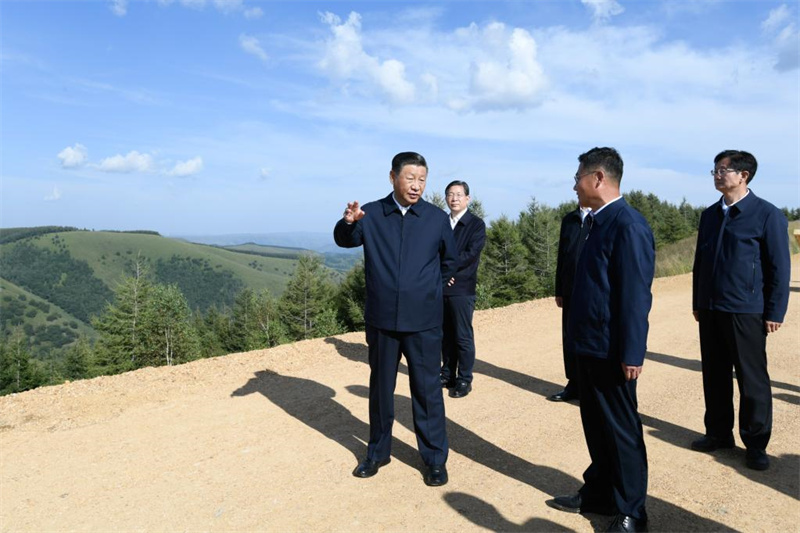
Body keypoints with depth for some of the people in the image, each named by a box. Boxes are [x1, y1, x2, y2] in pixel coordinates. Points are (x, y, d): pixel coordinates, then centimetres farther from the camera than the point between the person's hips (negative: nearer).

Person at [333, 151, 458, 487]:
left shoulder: (437, 218, -1)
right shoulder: (372, 214, 0)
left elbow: (450, 260, 12)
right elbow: (345, 240, -7)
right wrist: (348, 222, -28)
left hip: (423, 321, -1)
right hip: (382, 319, 1)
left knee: (427, 390, 6)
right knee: (380, 388, 15)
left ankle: (435, 459, 22)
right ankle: (378, 452, 32)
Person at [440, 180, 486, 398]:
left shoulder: (476, 224, -2)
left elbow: (471, 254, -13)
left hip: (462, 288, -5)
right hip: (440, 287, 5)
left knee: (463, 336, 1)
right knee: (446, 335, 12)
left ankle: (464, 380, 11)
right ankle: (448, 375, 24)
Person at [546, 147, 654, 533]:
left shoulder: (627, 224, -18)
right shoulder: (599, 222, 10)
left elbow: (636, 295, -21)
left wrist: (632, 353, -19)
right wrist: (579, 337, 14)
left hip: (611, 350, -9)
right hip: (590, 344, 9)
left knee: (622, 430, 7)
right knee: (596, 425, 19)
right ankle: (598, 494, 36)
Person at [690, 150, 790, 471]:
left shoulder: (767, 215, -6)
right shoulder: (710, 215, 10)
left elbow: (780, 268, -7)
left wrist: (774, 313, -9)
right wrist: (697, 303, 14)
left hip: (746, 312, -5)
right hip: (710, 311, 5)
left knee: (752, 379, 6)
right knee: (715, 376, 12)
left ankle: (755, 443, 19)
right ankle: (719, 433, 26)